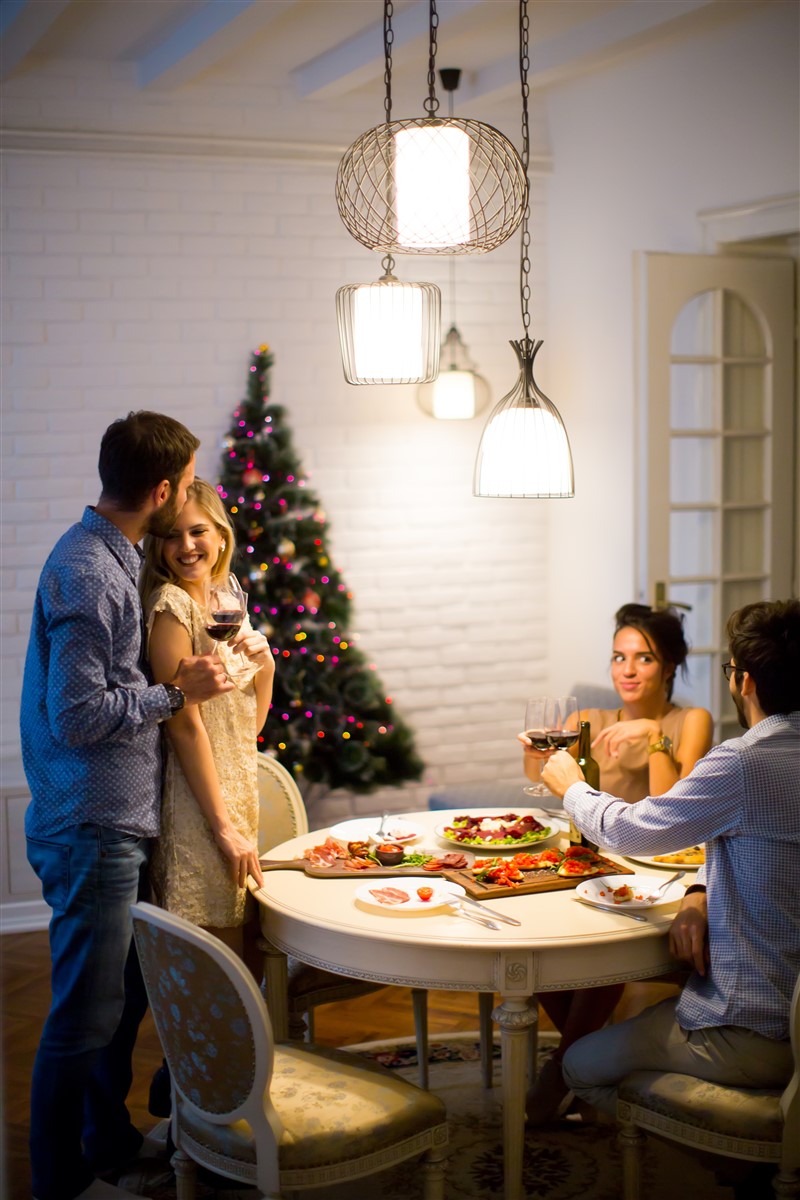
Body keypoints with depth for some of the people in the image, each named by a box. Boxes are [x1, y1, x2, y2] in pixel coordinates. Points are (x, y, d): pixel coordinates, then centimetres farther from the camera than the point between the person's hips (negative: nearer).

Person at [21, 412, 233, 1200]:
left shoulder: (111, 558, 11)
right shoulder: (86, 574, -20)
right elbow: (77, 717, -23)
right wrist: (176, 692, -15)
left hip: (119, 821, 10)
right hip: (92, 827, -10)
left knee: (123, 995, 21)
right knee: (87, 1014, 0)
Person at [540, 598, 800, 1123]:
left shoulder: (742, 764, -25)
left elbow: (626, 829, -11)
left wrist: (572, 787, 9)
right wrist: (700, 894, -2)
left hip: (754, 1035, -8)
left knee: (581, 1067, 13)